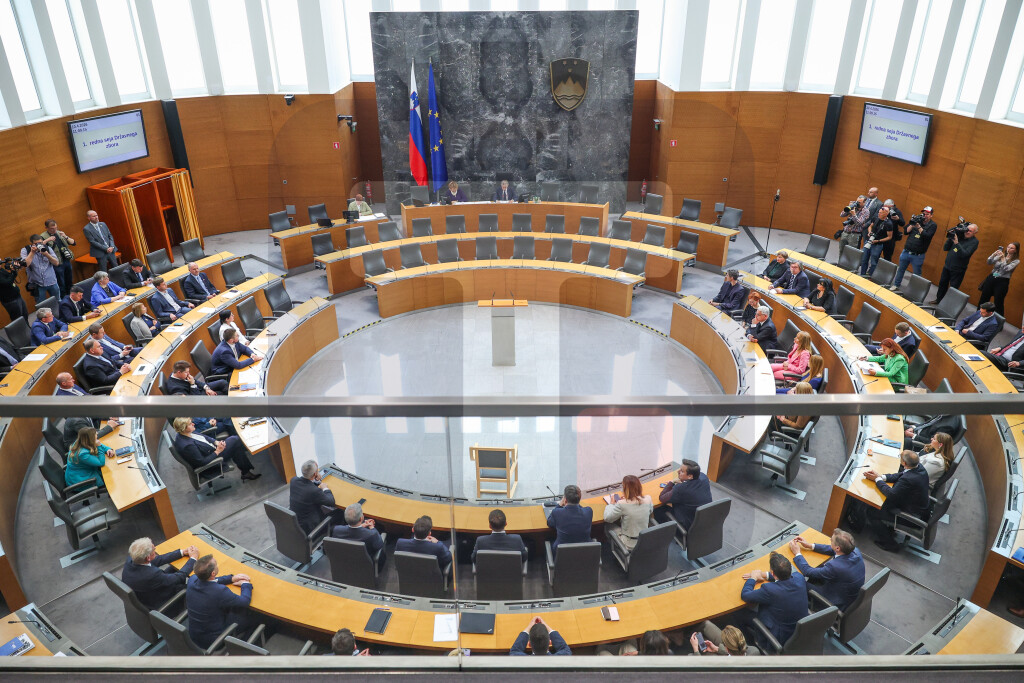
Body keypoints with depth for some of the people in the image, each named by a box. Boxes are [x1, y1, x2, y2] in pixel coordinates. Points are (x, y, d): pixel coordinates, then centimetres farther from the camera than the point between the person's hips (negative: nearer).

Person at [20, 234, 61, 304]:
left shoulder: (47, 248, 2)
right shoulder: (25, 250, -3)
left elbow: (56, 263, -4)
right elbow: (25, 264, -18)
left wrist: (47, 254, -19)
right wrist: (32, 252, -21)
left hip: (52, 282, 2)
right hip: (37, 284, -2)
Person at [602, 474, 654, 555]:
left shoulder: (622, 504, -26)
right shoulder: (648, 499, -13)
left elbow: (607, 518, -12)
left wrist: (612, 504, 5)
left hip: (629, 546, -5)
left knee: (608, 525, 14)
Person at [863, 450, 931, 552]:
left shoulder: (908, 479, -37)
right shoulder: (919, 467, -10)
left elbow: (891, 494, -24)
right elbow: (899, 475, 6)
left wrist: (877, 479, -12)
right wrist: (881, 476, -4)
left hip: (912, 516, -9)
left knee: (871, 513, -2)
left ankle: (889, 543, 13)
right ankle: (889, 529, 33)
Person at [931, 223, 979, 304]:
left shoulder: (974, 242, -11)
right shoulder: (959, 235, 3)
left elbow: (964, 254, -23)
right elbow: (945, 248, 4)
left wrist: (957, 243, -29)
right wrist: (950, 238, -10)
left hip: (958, 270, -5)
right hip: (947, 266, 5)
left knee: (953, 288, -1)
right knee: (942, 283, 17)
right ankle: (938, 299, 34)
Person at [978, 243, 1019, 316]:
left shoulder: (1016, 261, -2)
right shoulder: (1000, 255, 9)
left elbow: (1006, 269, -16)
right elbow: (989, 263, 0)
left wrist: (1003, 259, -22)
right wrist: (994, 254, -16)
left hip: (1002, 282, -4)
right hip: (991, 278, 4)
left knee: (998, 304, -4)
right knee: (983, 300, 7)